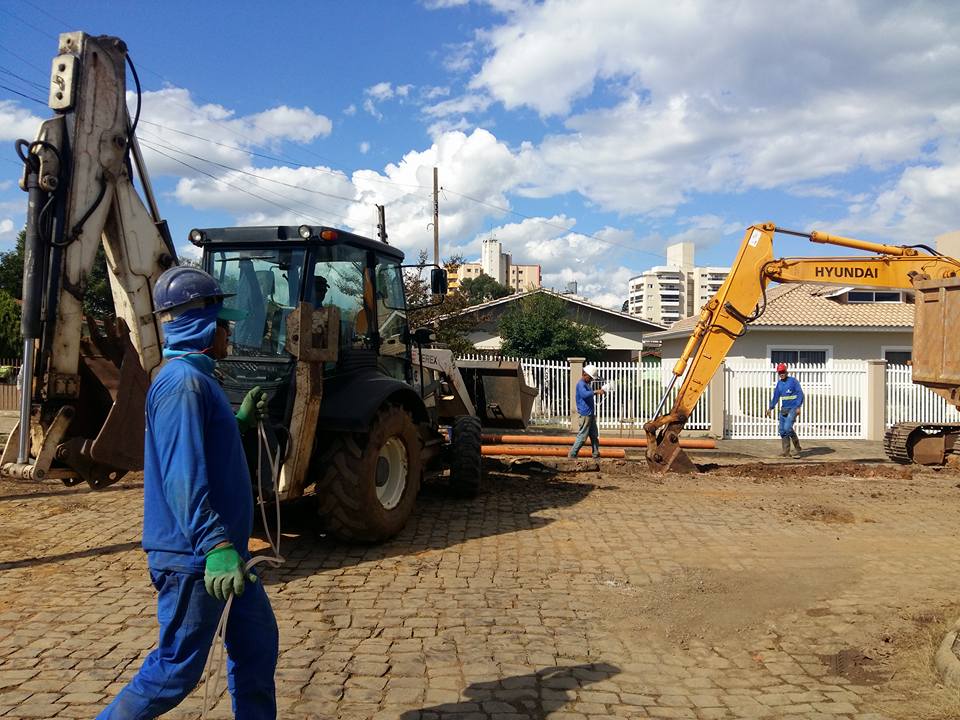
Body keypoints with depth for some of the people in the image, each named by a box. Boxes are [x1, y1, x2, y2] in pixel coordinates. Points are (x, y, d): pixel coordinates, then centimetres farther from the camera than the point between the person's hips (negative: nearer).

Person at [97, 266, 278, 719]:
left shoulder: (197, 378, 13)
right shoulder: (182, 382, -20)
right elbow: (182, 476, -28)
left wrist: (240, 421, 23)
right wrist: (215, 545, -33)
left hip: (223, 553, 10)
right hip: (193, 560, -10)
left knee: (257, 644, 18)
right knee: (177, 671, 2)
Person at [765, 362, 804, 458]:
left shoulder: (793, 381, -7)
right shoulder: (779, 383, 11)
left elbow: (800, 394, -11)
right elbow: (776, 396, 18)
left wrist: (798, 407, -20)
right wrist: (770, 408, 14)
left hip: (793, 408, -7)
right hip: (784, 409, 7)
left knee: (787, 427, -20)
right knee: (782, 430, 3)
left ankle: (797, 448, -3)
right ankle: (785, 452, 9)